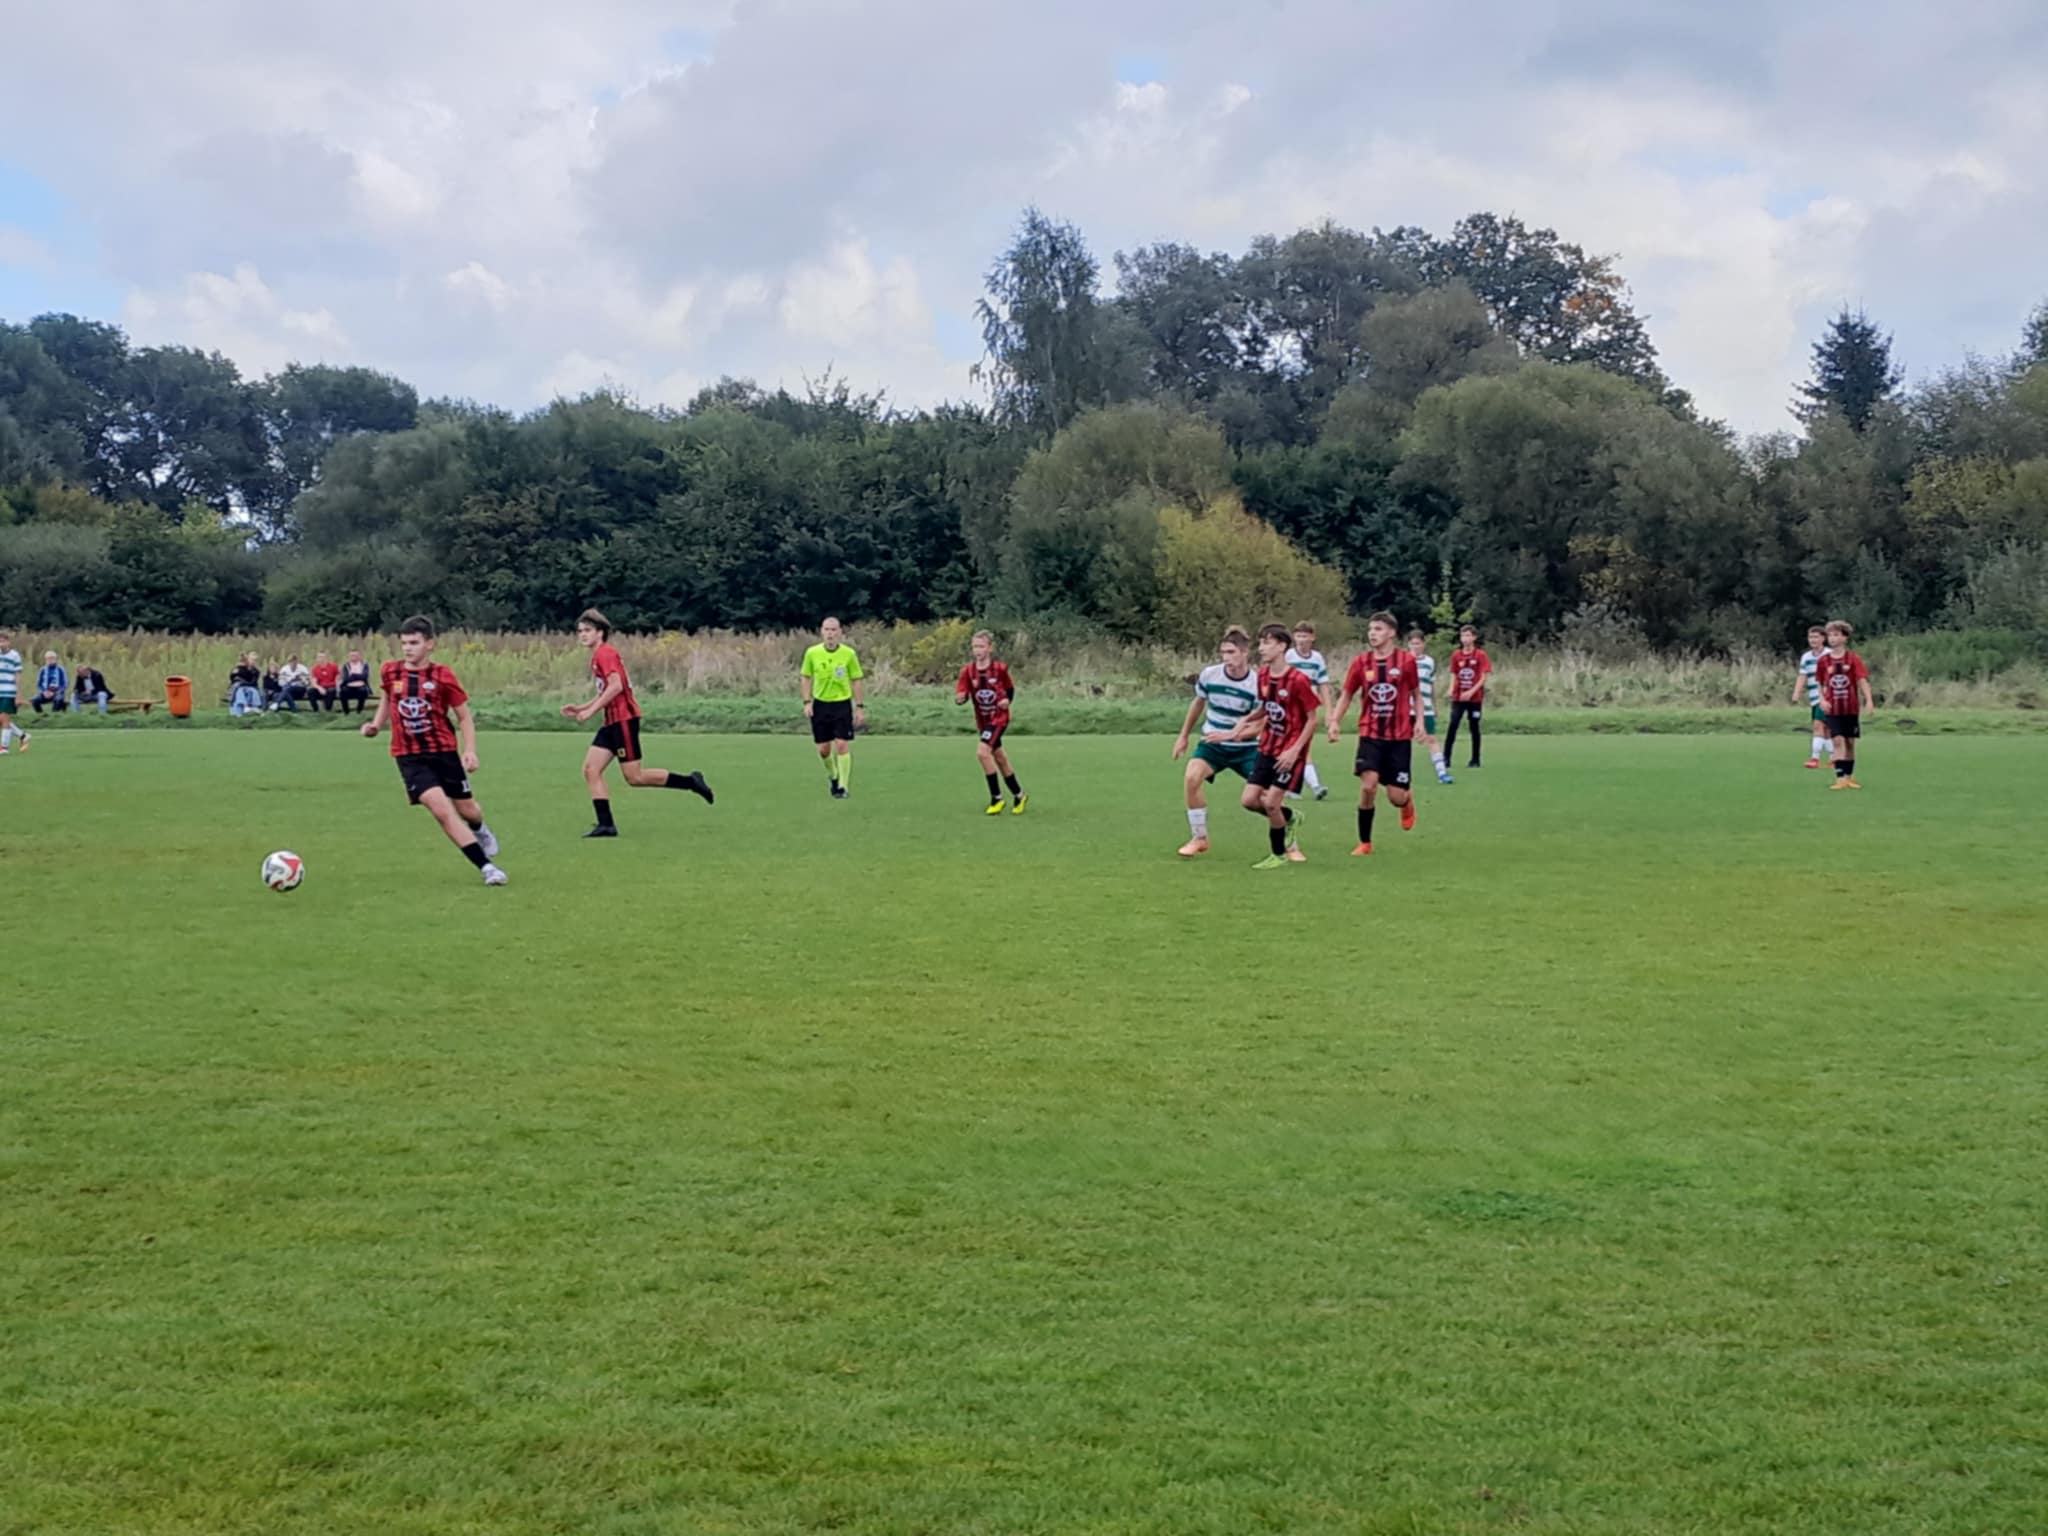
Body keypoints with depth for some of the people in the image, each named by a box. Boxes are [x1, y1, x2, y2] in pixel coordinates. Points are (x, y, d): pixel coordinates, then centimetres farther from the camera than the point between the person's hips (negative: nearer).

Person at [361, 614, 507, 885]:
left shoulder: (442, 676, -9)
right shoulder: (391, 672, -2)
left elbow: (464, 716, -2)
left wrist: (470, 750, -12)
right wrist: (375, 725, 6)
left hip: (444, 751, 0)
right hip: (410, 757, 0)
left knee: (466, 809, 11)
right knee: (441, 809, -19)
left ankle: (479, 830, 52)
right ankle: (486, 866, -15)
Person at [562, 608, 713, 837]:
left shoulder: (605, 653, -12)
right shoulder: (598, 656, 18)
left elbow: (616, 686, -23)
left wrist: (591, 710, -20)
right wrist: (580, 708, 17)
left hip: (624, 719, -10)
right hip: (612, 722, 10)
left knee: (635, 777, -7)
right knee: (591, 769, 0)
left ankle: (690, 781, 4)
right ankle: (606, 824, -2)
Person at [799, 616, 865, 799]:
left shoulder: (849, 654, -8)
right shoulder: (812, 653, -5)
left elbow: (856, 681, 0)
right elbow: (806, 677, 7)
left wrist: (860, 707, -2)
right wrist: (807, 702, -2)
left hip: (843, 704, -2)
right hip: (820, 705, 2)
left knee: (842, 745, -11)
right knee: (823, 749, 5)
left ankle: (843, 786, 0)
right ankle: (834, 777, 32)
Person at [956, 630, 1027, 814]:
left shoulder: (1000, 669, -10)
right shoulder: (968, 671, -4)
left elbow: (1011, 689, 5)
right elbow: (961, 694, -10)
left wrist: (1007, 700, -15)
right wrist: (960, 698, -32)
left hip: (999, 717, -5)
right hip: (982, 720, 5)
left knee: (982, 751, -23)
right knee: (999, 757, 14)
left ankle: (997, 798, -13)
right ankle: (1019, 795, 33)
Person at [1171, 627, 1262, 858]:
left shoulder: (1257, 684, -19)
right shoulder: (1209, 675, -11)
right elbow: (1198, 703, 9)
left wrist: (1231, 734, -34)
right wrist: (1183, 736, 16)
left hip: (1246, 747, -2)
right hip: (1213, 744, 2)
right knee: (1192, 777, -23)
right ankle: (1199, 838, -7)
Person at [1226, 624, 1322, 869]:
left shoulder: (1298, 680, -19)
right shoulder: (1263, 676, 2)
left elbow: (1312, 718, -14)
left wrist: (1294, 750, -20)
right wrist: (1247, 720, -3)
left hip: (1290, 753, -7)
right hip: (1267, 748, 7)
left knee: (1271, 803, -10)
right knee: (1249, 800, 0)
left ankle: (1280, 854, 11)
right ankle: (1290, 817, 27)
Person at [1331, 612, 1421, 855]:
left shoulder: (1406, 659, -4)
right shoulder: (1361, 662, 0)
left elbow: (1416, 693, 7)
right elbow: (1347, 695, 8)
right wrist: (1334, 721, -5)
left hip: (1400, 737, -1)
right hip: (1370, 735, 1)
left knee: (1396, 796, -1)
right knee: (1368, 786, -16)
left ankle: (1408, 800, 40)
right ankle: (1365, 843, 0)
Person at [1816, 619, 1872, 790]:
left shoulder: (1854, 659, -4)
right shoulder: (1823, 660, 1)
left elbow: (1862, 681, -10)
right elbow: (1819, 684, 9)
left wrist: (1868, 701, -22)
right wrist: (1822, 700, -8)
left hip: (1851, 707, 0)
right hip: (1833, 709, 0)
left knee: (1850, 742, 8)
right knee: (1838, 741, -12)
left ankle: (1849, 777, 22)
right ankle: (1840, 778, -14)